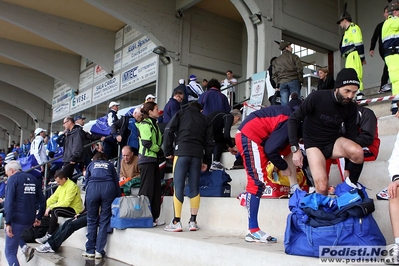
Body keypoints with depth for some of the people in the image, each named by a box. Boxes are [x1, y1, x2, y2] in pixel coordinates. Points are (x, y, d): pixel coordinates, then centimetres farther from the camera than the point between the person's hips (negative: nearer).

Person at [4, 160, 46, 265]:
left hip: (17, 219, -6)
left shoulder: (13, 179, -5)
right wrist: (39, 217, 23)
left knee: (10, 252, 4)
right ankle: (25, 247, 14)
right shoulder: (34, 179, 13)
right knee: (16, 231, 35)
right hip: (30, 219, 6)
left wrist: (8, 223, -16)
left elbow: (9, 202, -16)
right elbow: (42, 201, 13)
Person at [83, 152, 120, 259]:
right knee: (104, 221, 4)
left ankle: (90, 250, 11)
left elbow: (86, 182, 26)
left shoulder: (91, 165, 30)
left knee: (92, 221, 9)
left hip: (93, 188, 0)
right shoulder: (110, 165, 29)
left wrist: (87, 206, 31)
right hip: (108, 188, 0)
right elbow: (116, 182, 19)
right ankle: (99, 251, 0)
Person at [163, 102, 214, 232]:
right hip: (197, 154, 3)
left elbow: (169, 130, 3)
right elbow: (209, 141, 16)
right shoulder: (204, 119, 23)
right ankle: (193, 221, 6)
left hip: (182, 151, -3)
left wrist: (168, 151, 7)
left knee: (178, 186, -4)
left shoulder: (181, 113, 16)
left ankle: (176, 222, -7)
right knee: (194, 187, 6)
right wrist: (206, 161, 19)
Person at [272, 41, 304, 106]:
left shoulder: (276, 61, 20)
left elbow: (274, 74, 14)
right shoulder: (294, 57, 8)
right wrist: (301, 80, 4)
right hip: (293, 81, -3)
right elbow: (299, 69, -2)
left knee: (284, 104, -1)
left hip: (282, 83, 4)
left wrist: (277, 85, 12)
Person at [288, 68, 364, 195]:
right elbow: (294, 120, -15)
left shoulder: (351, 108, -7)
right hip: (314, 143, -3)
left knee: (358, 152, -30)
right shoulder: (317, 97, -20)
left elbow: (351, 135, 1)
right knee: (322, 187, -24)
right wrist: (295, 149, -20)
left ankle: (352, 186, -4)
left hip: (334, 141, 4)